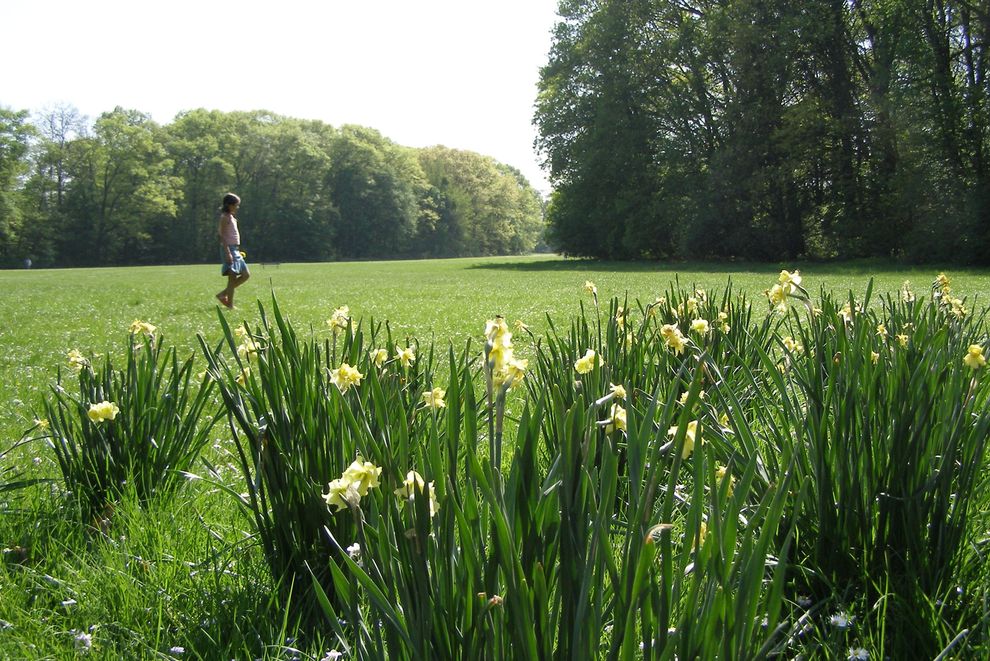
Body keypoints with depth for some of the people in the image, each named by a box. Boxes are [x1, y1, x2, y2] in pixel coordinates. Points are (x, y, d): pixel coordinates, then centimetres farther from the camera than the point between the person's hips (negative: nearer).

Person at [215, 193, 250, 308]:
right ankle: (230, 305, -8)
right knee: (233, 277, -10)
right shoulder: (225, 217, -9)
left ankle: (223, 294, 9)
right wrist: (227, 252, -23)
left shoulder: (231, 217, 18)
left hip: (235, 250, 10)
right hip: (229, 249, -10)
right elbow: (222, 236, -16)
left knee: (246, 275, 7)